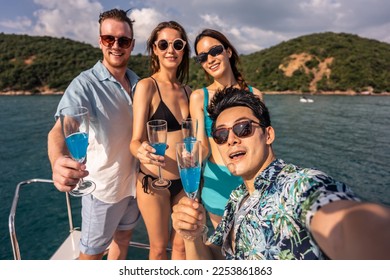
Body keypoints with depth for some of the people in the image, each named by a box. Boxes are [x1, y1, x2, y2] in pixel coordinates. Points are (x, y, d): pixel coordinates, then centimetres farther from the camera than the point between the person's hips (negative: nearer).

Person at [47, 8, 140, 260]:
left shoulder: (137, 82, 0)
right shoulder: (85, 84, -17)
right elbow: (60, 129, -32)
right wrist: (58, 160, -52)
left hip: (133, 181, 6)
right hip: (103, 186, -5)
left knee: (123, 237, 24)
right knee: (93, 252, 13)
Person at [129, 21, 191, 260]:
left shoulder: (187, 91, 7)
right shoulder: (147, 86, -10)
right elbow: (136, 140, -15)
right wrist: (141, 151, -37)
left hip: (185, 181, 5)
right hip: (154, 182, -4)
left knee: (182, 244, 17)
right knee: (159, 246, 15)